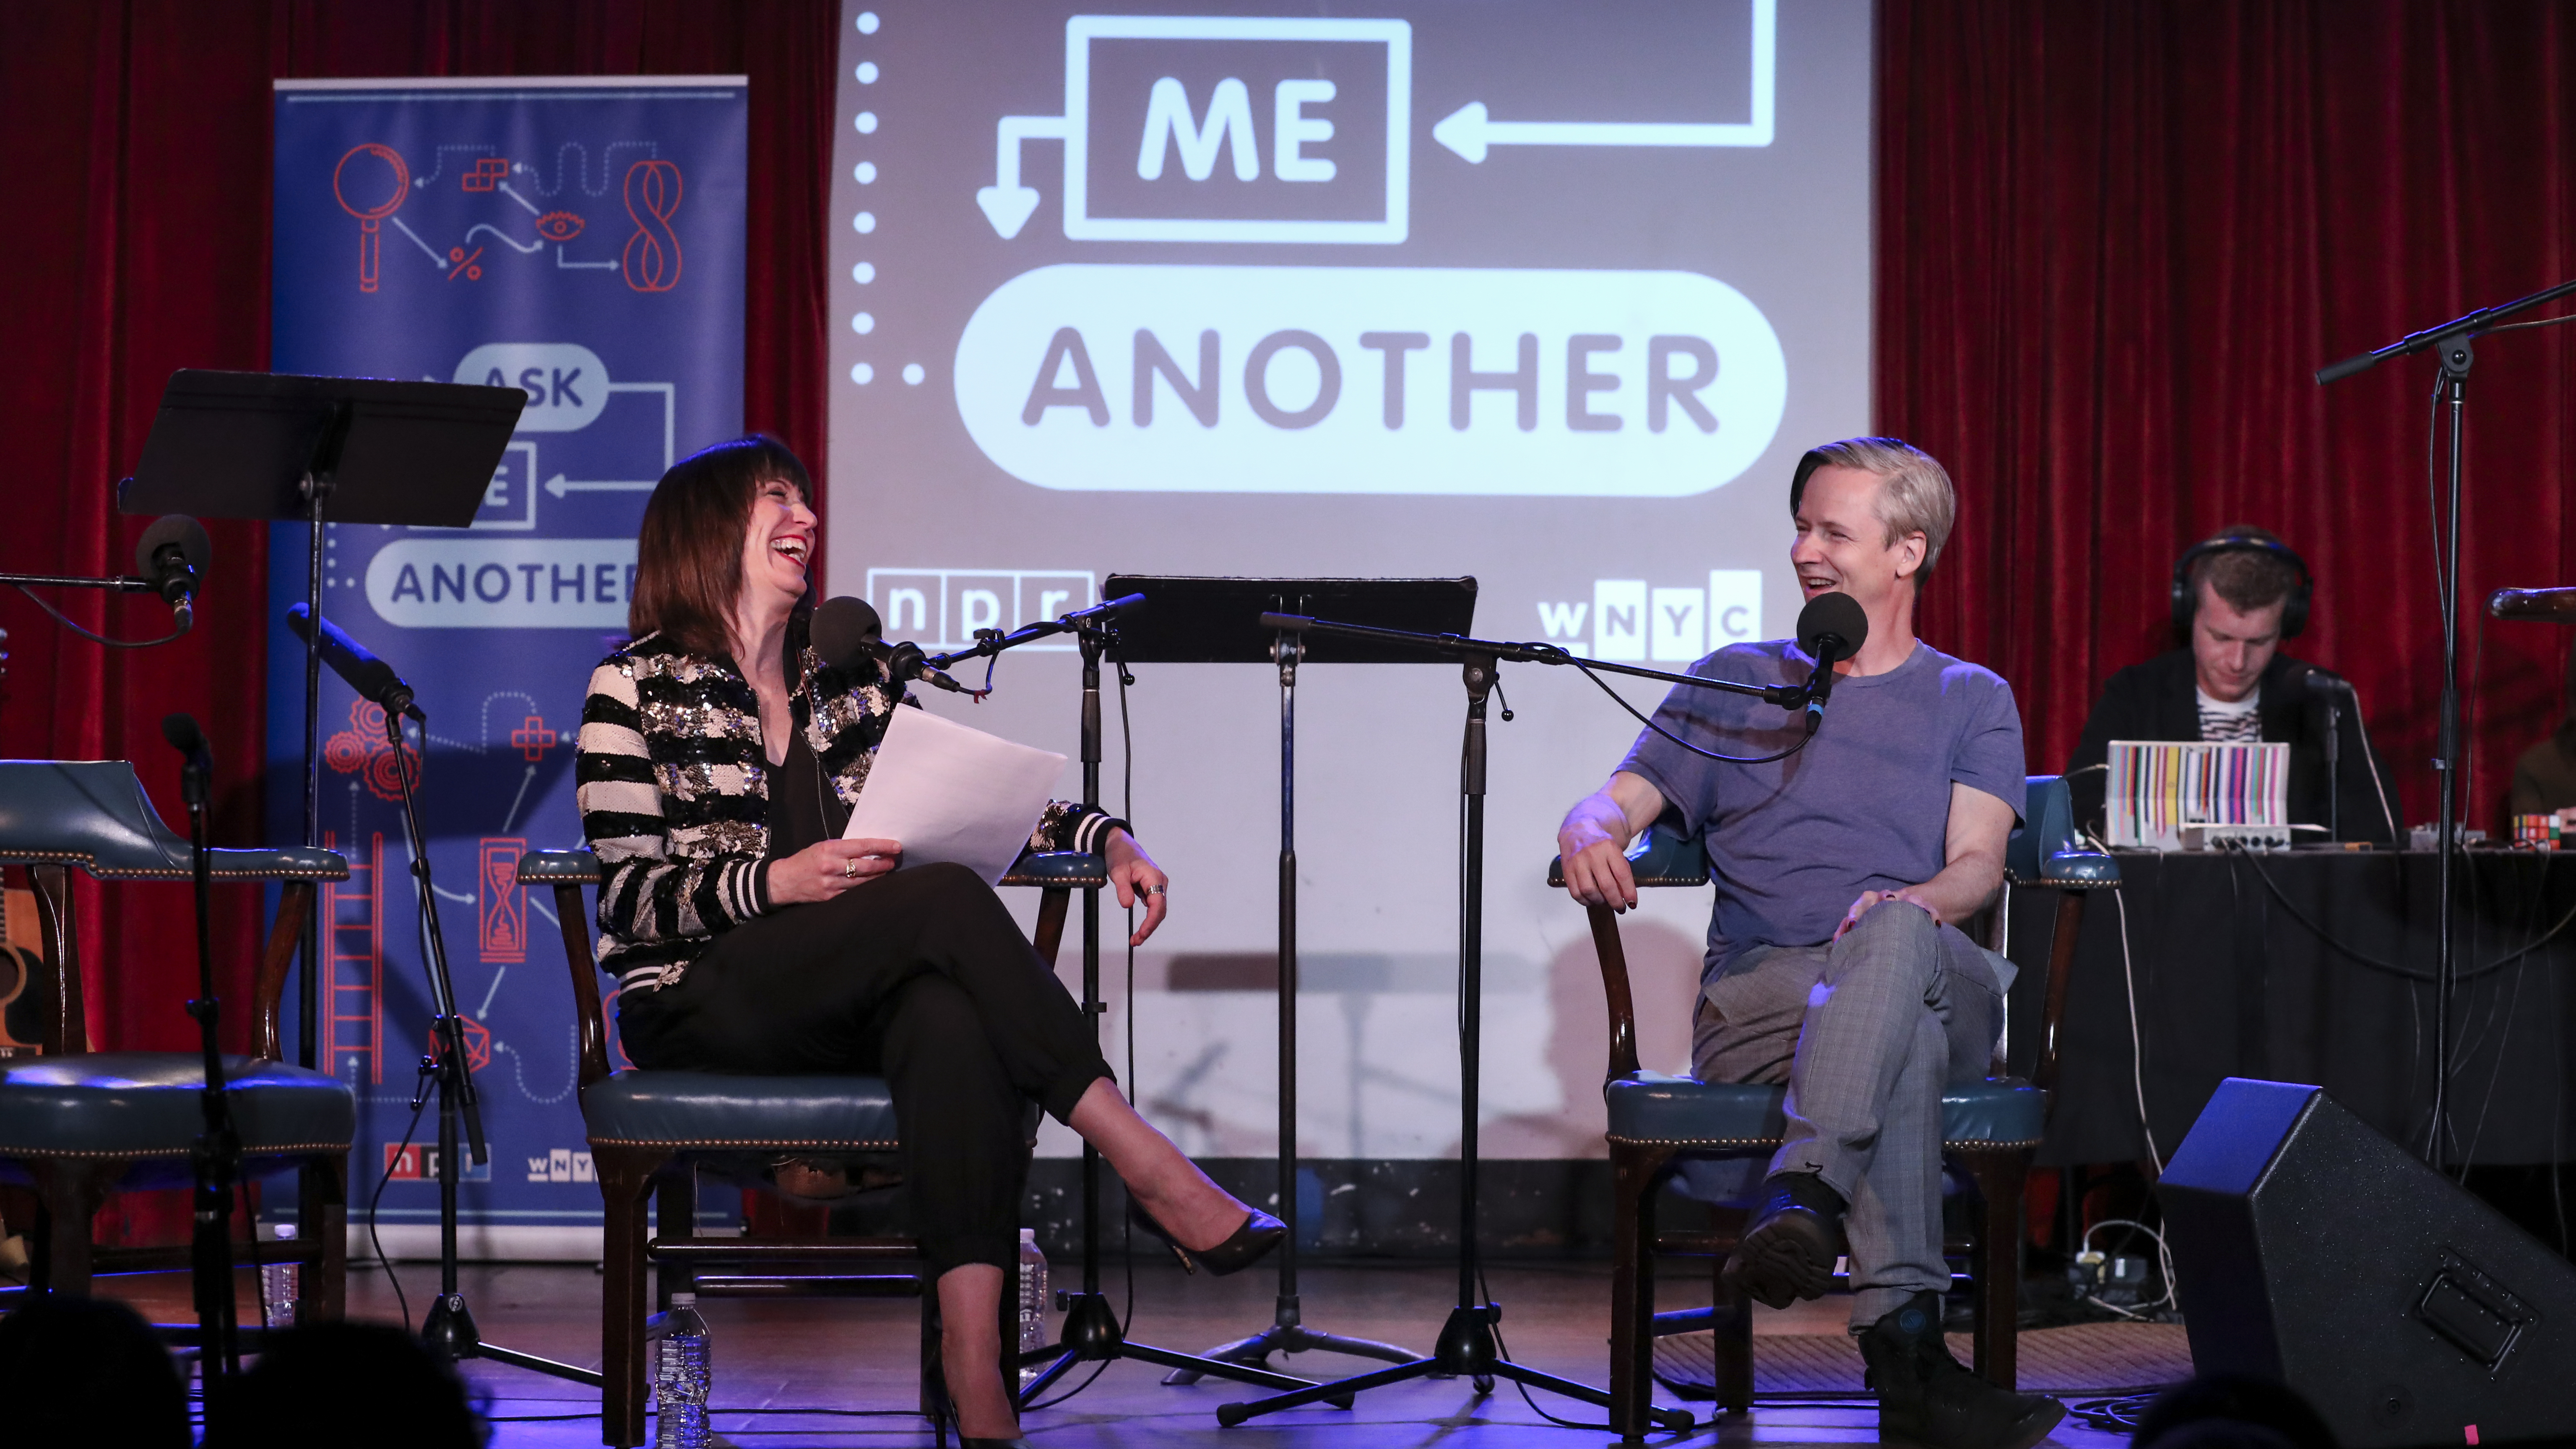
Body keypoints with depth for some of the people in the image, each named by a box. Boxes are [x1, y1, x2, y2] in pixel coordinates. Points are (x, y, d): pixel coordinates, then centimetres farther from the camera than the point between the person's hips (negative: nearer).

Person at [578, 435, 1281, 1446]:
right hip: (697, 1009, -4)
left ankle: (975, 1365, -50)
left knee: (950, 1014, -35)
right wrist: (780, 884, -22)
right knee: (946, 900, -29)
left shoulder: (852, 680, 20)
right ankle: (1146, 1169, -32)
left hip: (846, 1008, 4)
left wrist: (1105, 836, -2)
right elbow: (628, 897, -6)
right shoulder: (637, 688, 3)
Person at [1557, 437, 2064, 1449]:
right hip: (1756, 996, 0)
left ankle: (1800, 1200, -55)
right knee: (1903, 1036, -38)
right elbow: (1620, 802, 16)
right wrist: (1589, 836, -12)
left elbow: (1978, 861, 5)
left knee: (1897, 933, -39)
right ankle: (1906, 1345, -51)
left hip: (1938, 984, 0)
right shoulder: (1736, 682, 24)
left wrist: (1916, 905, -20)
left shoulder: (1969, 701, 22)